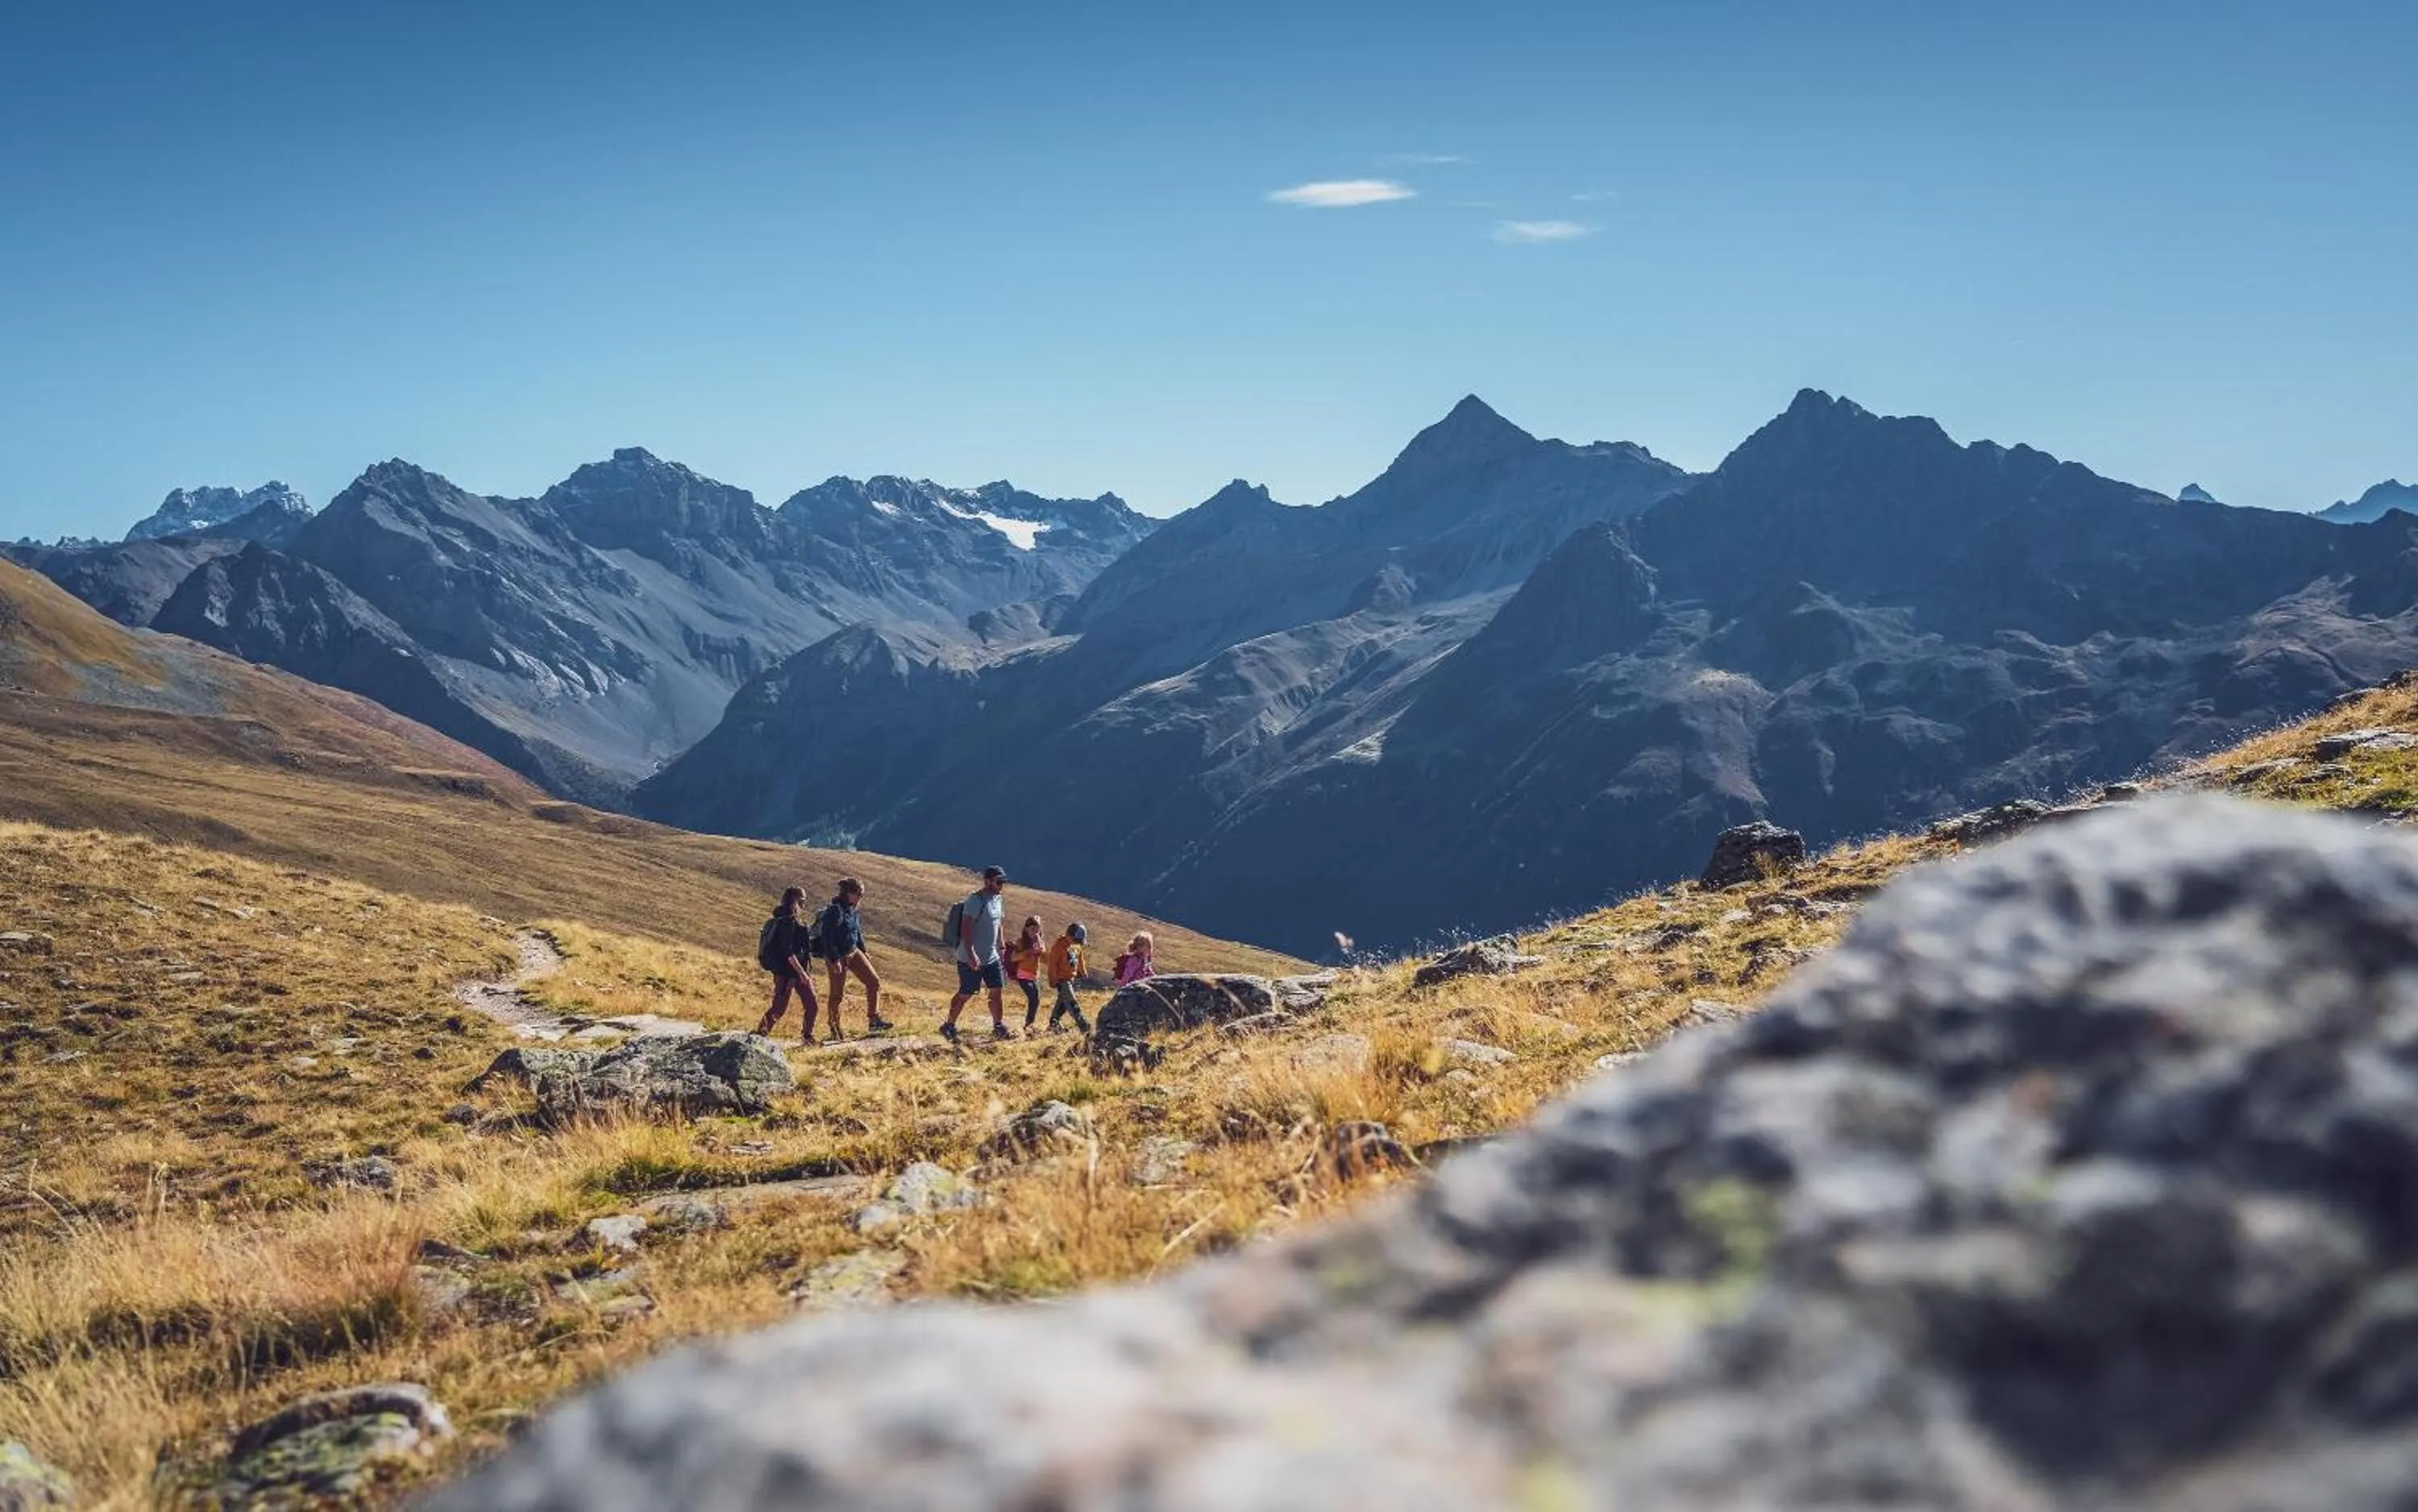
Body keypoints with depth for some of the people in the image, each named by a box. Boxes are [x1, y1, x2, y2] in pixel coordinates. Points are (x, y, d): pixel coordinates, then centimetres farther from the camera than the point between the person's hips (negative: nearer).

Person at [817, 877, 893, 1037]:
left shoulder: (853, 911, 6)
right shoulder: (834, 911, -20)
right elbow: (827, 938, -22)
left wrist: (864, 952, 18)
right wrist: (834, 961, -23)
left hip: (853, 952, 8)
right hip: (837, 956, -8)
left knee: (874, 981, 1)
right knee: (837, 994, 3)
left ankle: (873, 1020, 6)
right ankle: (835, 1029, 17)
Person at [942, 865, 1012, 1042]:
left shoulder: (997, 900, 10)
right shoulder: (975, 900, -18)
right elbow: (965, 929, -23)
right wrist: (971, 955, -29)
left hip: (991, 957, 8)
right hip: (971, 959, -8)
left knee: (998, 991, 3)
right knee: (965, 995, 0)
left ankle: (999, 1027, 11)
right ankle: (949, 1026, 15)